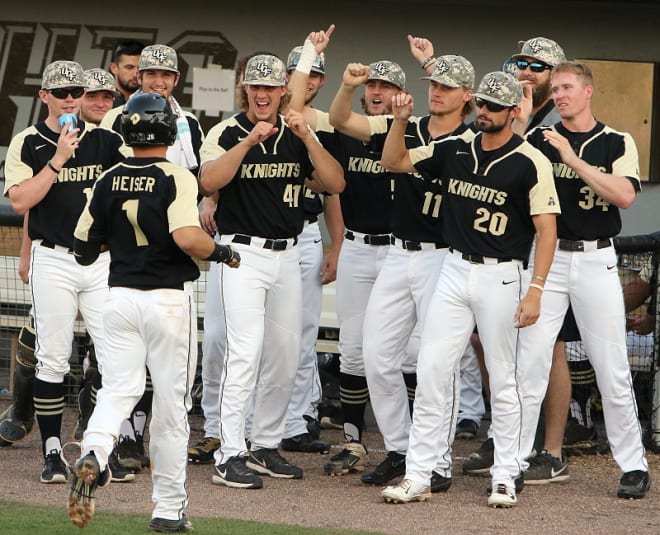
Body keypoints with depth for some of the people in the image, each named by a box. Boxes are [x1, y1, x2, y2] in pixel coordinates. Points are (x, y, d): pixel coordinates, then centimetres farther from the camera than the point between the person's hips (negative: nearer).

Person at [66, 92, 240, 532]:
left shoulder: (108, 180, 3)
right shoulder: (175, 178, -11)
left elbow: (83, 249, 9)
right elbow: (187, 238, -25)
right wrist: (222, 253, -7)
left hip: (120, 297, 4)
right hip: (169, 298, -3)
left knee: (118, 390, 6)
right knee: (171, 403, 5)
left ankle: (94, 452, -25)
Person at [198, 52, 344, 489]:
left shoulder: (297, 135, 9)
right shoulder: (227, 133, -4)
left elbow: (335, 184, -3)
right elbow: (209, 181, -21)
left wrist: (307, 138, -14)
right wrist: (248, 142, -27)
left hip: (287, 255, 5)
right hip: (244, 253, -5)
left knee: (285, 355, 9)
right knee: (246, 351, -14)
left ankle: (266, 447, 22)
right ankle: (229, 457, -13)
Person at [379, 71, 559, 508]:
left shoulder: (531, 162, -9)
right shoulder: (455, 150, 7)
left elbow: (547, 229, -12)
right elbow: (394, 161, 14)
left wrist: (535, 291, -20)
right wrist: (401, 121, -5)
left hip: (502, 278, -5)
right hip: (455, 271, 5)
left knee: (503, 380, 4)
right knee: (430, 374, -1)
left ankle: (505, 476, 14)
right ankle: (418, 477, 2)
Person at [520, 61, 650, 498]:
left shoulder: (617, 143, 2)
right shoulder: (539, 140, 7)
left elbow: (625, 196, -12)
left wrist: (573, 160, -17)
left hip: (596, 260, -2)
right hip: (548, 257, 2)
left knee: (612, 366, -1)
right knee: (531, 355, -4)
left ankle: (633, 463, 5)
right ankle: (532, 455, 4)